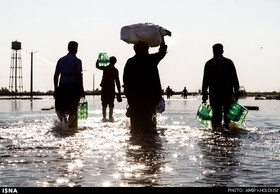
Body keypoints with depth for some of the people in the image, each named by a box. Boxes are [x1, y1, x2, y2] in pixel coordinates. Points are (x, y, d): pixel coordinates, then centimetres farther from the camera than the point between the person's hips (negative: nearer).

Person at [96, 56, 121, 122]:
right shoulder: (115, 70, -5)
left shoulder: (105, 68, 1)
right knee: (111, 104, 4)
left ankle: (104, 117, 5)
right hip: (111, 89, -2)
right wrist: (119, 91, -3)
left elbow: (97, 66, 21)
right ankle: (110, 117, 1)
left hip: (104, 88, 2)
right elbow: (117, 81, -6)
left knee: (104, 104, 7)